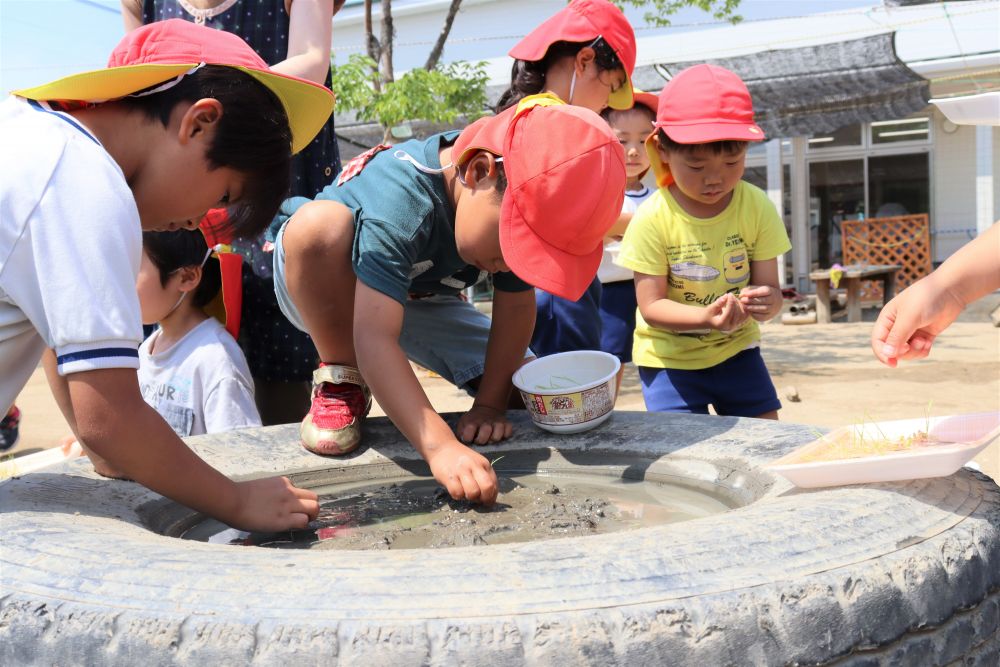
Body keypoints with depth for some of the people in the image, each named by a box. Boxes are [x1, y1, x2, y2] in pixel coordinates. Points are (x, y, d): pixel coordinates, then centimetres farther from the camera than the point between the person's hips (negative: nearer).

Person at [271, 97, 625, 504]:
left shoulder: (514, 205, -23)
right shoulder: (401, 201, -43)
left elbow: (516, 306, -15)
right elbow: (374, 338, -49)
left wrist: (489, 404, -21)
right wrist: (441, 447, -56)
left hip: (419, 300, 4)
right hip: (316, 288, -4)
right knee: (319, 224, -40)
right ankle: (341, 382, -18)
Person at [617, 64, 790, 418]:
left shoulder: (757, 207, -9)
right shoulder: (653, 218, -18)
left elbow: (769, 286, -7)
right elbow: (650, 306, -17)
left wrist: (767, 301, -32)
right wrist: (707, 317, -35)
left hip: (736, 349, 3)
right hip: (669, 357, -3)